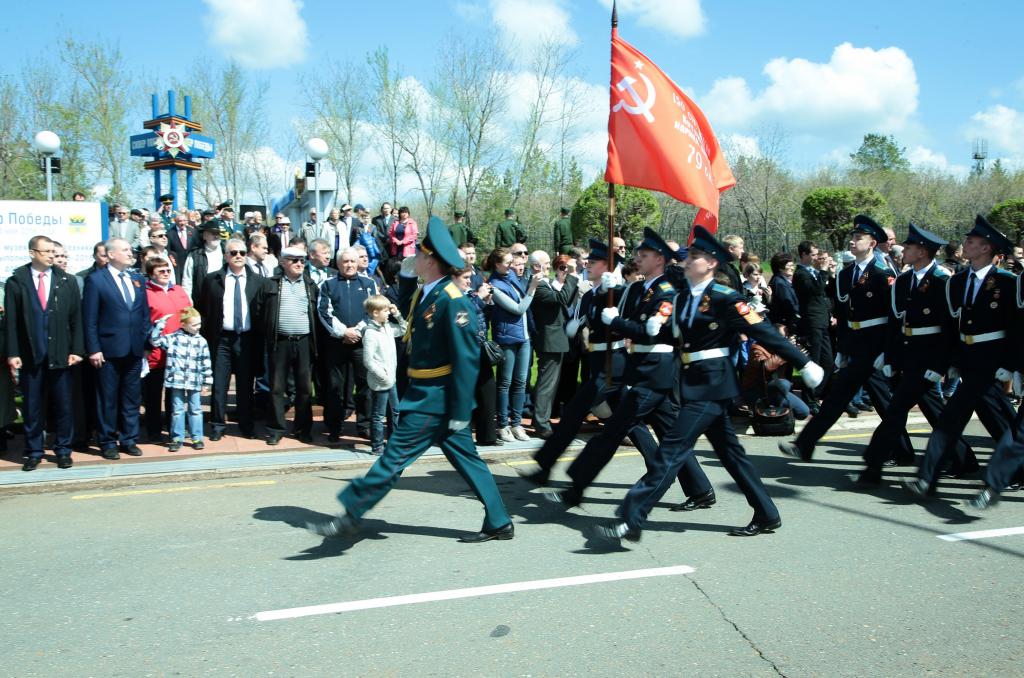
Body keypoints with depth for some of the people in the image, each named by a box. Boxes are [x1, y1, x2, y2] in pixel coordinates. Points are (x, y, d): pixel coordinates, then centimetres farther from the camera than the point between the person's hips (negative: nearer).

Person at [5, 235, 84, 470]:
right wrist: (12, 353, -6)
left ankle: (63, 451, 18)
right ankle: (34, 452, 19)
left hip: (60, 354, 1)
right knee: (32, 407, 7)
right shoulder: (16, 282, 1)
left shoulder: (67, 282, 5)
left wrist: (76, 350, -2)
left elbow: (76, 318, 4)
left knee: (64, 405, 5)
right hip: (30, 355, -1)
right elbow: (11, 321, 0)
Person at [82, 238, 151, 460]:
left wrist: (146, 342, 6)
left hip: (134, 350, 5)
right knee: (108, 399, 4)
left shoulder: (138, 279, 12)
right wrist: (93, 349, -11)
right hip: (108, 350, -5)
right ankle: (108, 442, 14)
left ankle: (129, 440, 19)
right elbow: (89, 319, -6)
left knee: (132, 398, 10)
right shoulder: (96, 280, -3)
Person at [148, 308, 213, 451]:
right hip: (177, 380, -1)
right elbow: (155, 340, -6)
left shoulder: (201, 341, 4)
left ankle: (197, 438, 16)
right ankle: (177, 438, 14)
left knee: (195, 410, 8)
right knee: (177, 410, 6)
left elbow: (206, 363, 5)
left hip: (194, 382, 1)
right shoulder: (173, 338, 1)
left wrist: (206, 383, 3)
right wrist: (161, 322, -9)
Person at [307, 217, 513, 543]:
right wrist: (406, 275, 14)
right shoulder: (425, 293, 8)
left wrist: (460, 411, -20)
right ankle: (498, 523, 20)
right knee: (467, 458, 13)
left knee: (395, 456, -2)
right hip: (426, 393, 10)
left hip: (435, 397, -10)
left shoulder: (453, 302, -19)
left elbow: (467, 359, -20)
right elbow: (405, 309, 31)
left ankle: (350, 515, 7)